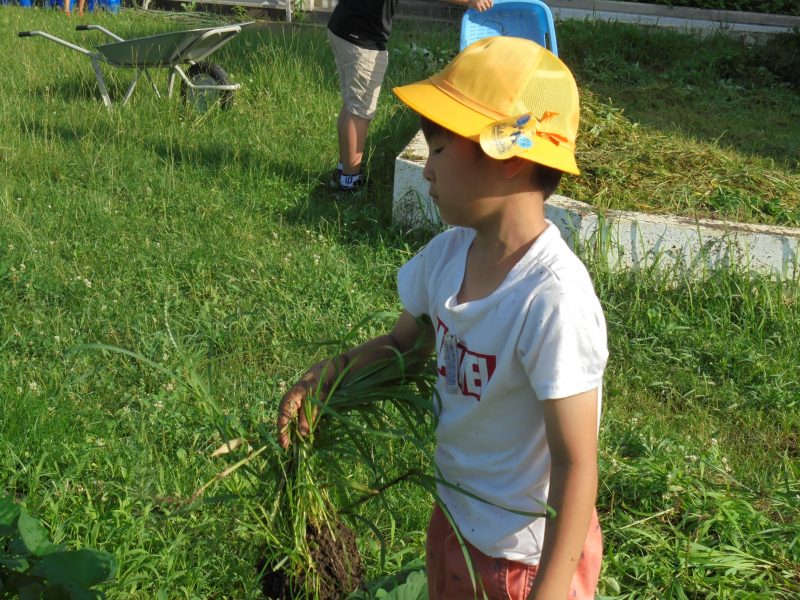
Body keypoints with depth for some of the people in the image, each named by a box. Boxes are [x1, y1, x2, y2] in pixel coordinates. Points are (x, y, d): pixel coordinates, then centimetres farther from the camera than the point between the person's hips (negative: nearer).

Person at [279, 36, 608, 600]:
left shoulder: (552, 300, -31)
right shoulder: (449, 253, -10)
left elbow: (576, 466, -26)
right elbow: (404, 342, 8)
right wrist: (330, 372, -9)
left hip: (527, 552, -7)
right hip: (454, 517, 7)